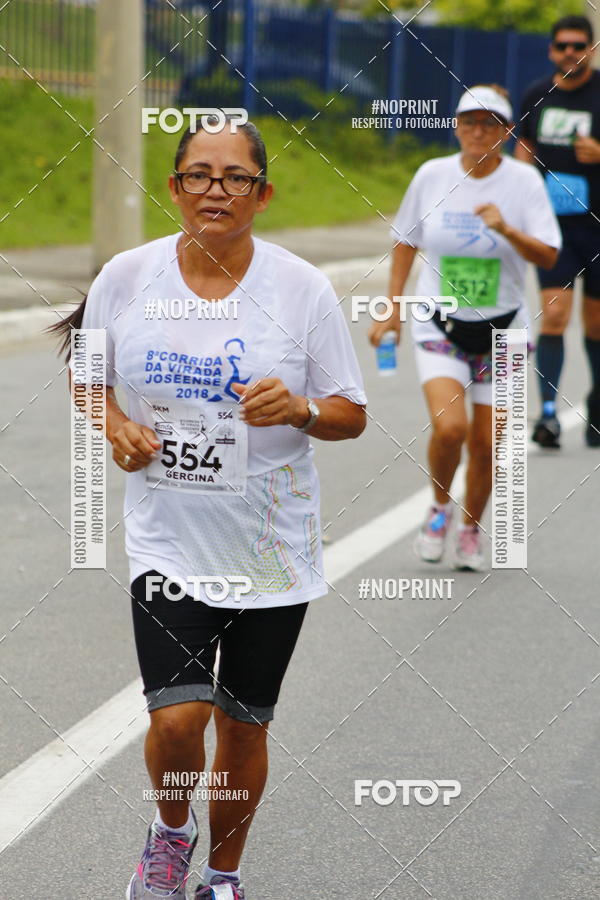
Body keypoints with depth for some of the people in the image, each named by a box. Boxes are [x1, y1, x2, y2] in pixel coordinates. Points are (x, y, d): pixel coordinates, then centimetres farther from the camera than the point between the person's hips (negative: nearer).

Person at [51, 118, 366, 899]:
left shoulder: (302, 289, -7)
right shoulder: (126, 277, -3)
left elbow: (352, 415, -1)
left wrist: (301, 410, -22)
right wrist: (115, 427, -7)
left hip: (271, 548, 0)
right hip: (167, 541, 0)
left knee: (243, 729, 9)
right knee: (176, 719, -13)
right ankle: (172, 828, 21)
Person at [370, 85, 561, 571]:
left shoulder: (524, 180, -6)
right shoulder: (432, 175, -2)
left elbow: (548, 256, -12)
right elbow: (406, 240, 11)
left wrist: (507, 230, -29)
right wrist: (393, 308, 6)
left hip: (500, 329, 0)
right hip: (439, 325, 0)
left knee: (486, 442, 1)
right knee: (449, 426, -20)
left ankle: (471, 528, 26)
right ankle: (440, 507, 9)